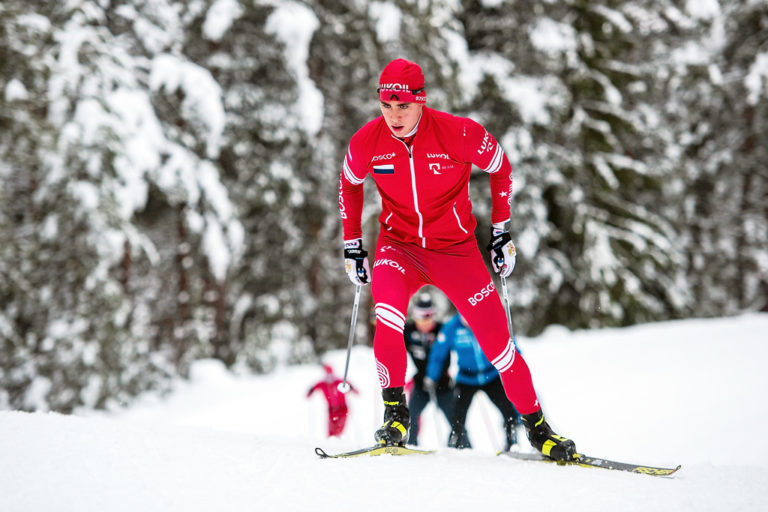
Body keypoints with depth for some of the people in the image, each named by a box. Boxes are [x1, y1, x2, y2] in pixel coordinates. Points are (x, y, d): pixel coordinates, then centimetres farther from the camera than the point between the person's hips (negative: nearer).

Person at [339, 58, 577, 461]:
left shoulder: (457, 134, -20)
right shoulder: (366, 143, -13)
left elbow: (500, 167, -1)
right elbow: (350, 184, 10)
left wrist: (501, 230, 0)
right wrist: (352, 244, 10)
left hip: (456, 247, -1)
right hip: (399, 245, 1)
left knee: (496, 338, -4)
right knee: (388, 313, -31)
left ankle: (536, 426, 14)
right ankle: (395, 413, -17)